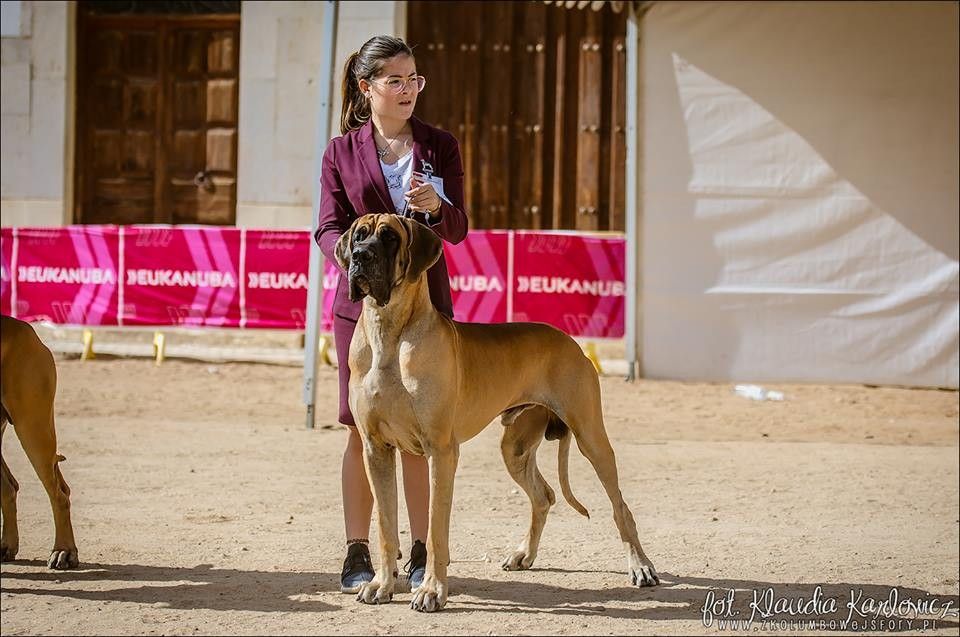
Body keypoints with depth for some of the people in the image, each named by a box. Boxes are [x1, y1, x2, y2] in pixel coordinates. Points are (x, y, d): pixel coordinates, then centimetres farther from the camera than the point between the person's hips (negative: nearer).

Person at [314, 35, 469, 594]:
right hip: (362, 302, -1)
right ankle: (358, 553, 7)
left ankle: (422, 553, 10)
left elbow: (458, 231, 4)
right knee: (364, 431, 0)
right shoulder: (342, 152, 4)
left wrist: (437, 207, -19)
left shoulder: (440, 146, 6)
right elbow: (329, 228, 0)